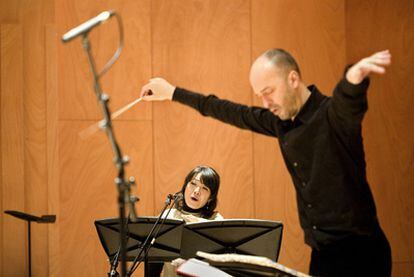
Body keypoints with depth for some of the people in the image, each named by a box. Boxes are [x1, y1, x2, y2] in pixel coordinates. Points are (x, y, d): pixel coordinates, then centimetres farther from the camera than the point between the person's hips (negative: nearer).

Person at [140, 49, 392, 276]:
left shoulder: (333, 113, -15)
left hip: (357, 252, -7)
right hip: (323, 253, 7)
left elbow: (349, 98, -38)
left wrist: (355, 76, -62)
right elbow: (233, 113, 20)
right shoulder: (282, 122, 7)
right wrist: (173, 93, 28)